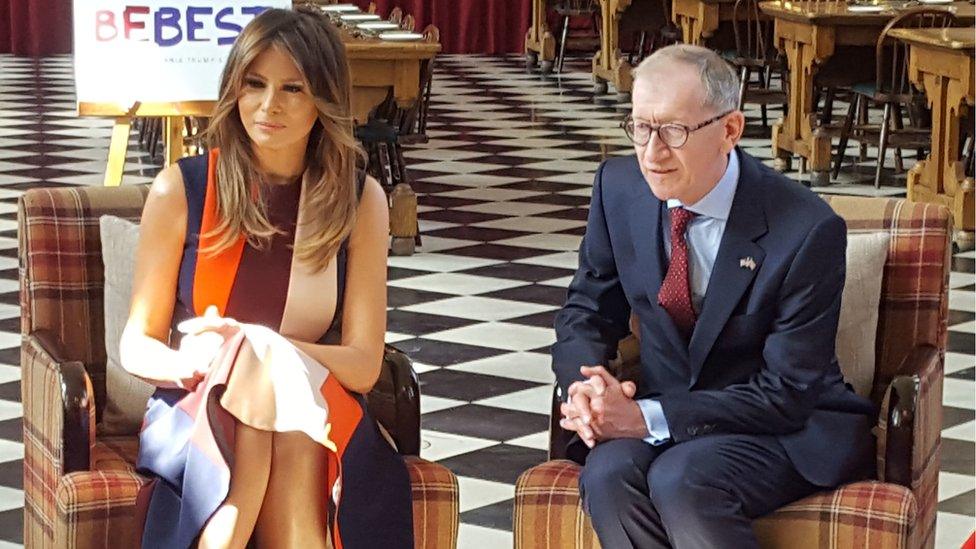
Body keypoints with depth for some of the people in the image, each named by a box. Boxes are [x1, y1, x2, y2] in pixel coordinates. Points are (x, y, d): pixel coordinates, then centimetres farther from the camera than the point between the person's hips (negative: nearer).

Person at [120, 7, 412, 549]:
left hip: (318, 416, 1)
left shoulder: (360, 200, 3)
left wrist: (261, 349, -17)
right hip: (195, 409, 0)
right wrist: (197, 362, -19)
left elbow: (364, 364, 0)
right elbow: (138, 346, 4)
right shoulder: (181, 189, 0)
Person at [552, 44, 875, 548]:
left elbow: (786, 394, -18)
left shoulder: (809, 231, -20)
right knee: (607, 473, -28)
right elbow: (587, 311, 8)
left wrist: (650, 417, -26)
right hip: (659, 408, 4)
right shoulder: (619, 187, -4)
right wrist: (586, 387, -16)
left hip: (790, 428, -4)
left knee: (681, 479, -33)